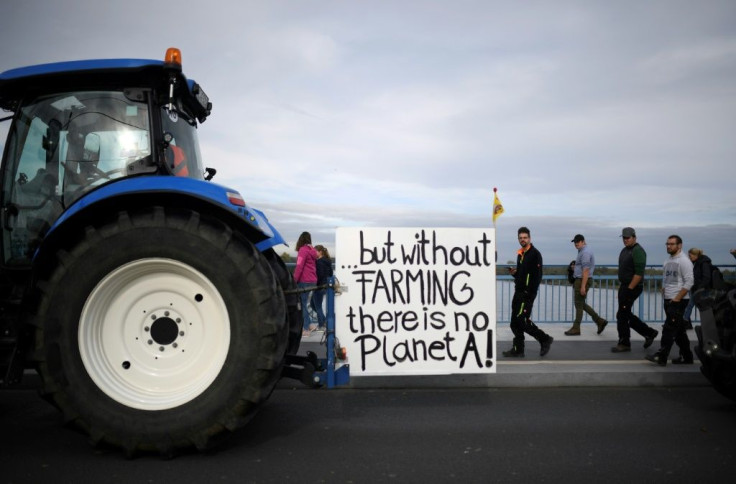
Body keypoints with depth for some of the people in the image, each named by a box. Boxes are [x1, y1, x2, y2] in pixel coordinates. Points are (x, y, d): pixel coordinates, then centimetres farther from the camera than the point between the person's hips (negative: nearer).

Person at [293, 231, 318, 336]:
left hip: (304, 281, -8)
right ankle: (309, 324, 12)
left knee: (302, 304, -1)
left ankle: (306, 329, 2)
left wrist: (294, 281, -14)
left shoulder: (303, 250, -11)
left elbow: (299, 267, -16)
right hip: (312, 281, 8)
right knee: (303, 303, 15)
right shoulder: (312, 251, 13)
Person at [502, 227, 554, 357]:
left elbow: (537, 275, -17)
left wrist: (530, 294, -21)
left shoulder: (535, 254, -10)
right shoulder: (520, 254, 16)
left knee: (522, 320, -11)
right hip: (518, 292, 9)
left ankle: (545, 339, 5)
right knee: (515, 322, 8)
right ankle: (518, 350, 14)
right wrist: (514, 273, 4)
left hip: (527, 294, -9)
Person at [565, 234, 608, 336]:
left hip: (582, 280, -10)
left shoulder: (585, 252, -17)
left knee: (579, 304, -2)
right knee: (582, 304, 14)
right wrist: (575, 267, 14)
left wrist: (583, 286, -24)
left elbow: (586, 271, -22)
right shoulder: (584, 251, 15)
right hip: (579, 280, 10)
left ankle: (576, 329, 5)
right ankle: (600, 321, 16)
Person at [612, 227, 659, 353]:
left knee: (622, 315, -3)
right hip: (624, 286, 10)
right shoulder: (624, 250, 14)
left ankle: (624, 343, 8)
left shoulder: (638, 251, -15)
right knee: (627, 315, 14)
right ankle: (649, 333, 26)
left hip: (632, 288, -10)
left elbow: (639, 273, -21)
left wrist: (629, 289, -21)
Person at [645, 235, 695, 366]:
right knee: (679, 330, 13)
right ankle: (686, 356, 21)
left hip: (678, 301, -8)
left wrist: (677, 299, -17)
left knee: (669, 329, -10)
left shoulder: (684, 261, -11)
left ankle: (661, 357, -9)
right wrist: (664, 293, 11)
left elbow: (689, 282, -16)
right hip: (668, 301, 8)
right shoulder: (667, 261, 14)